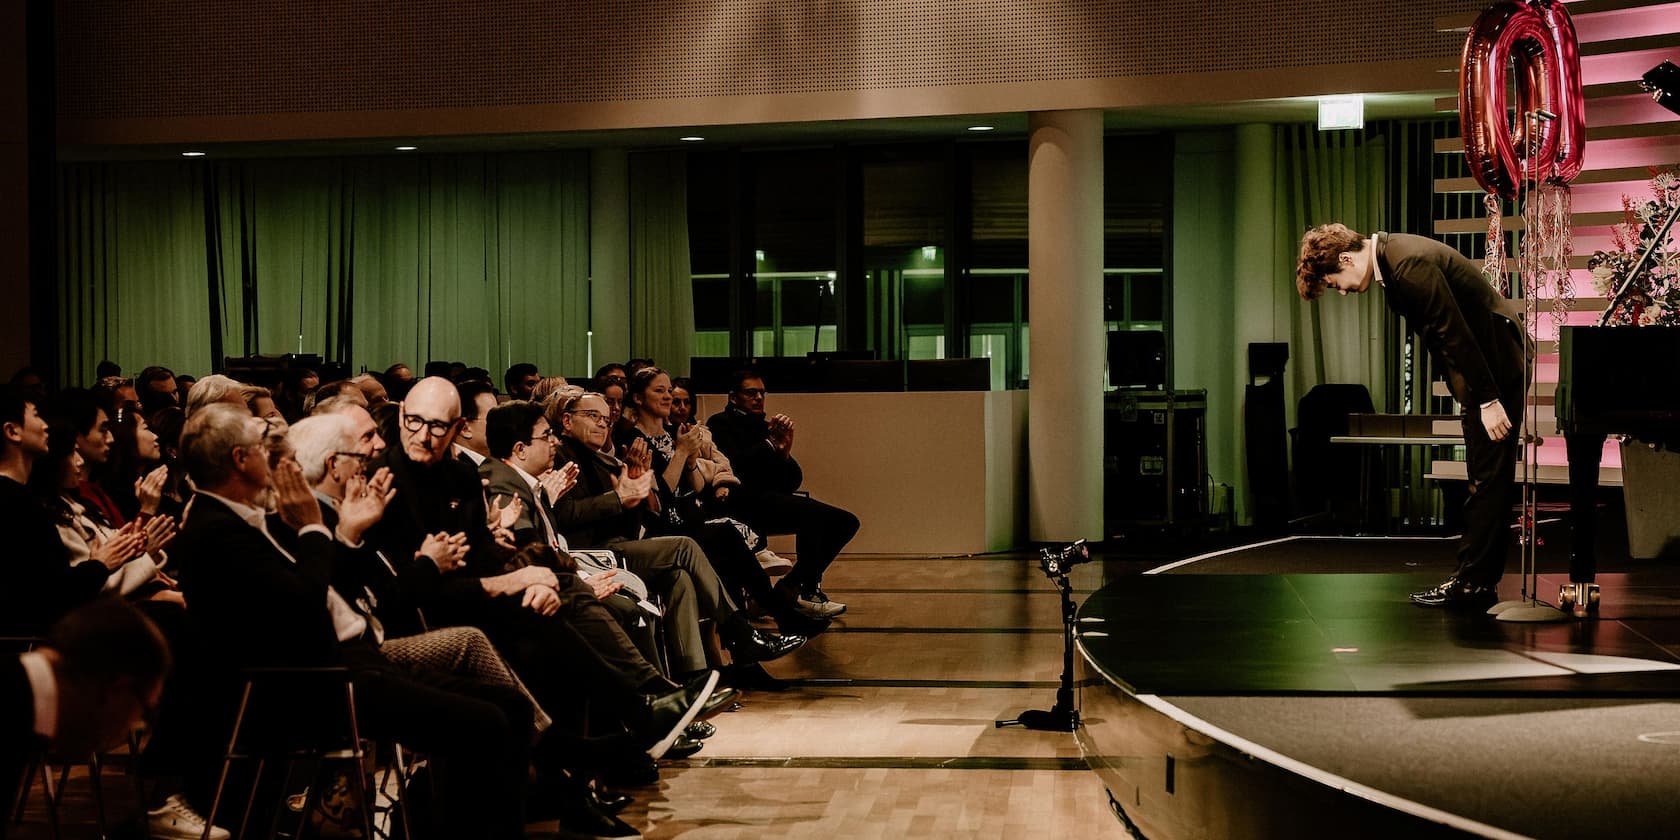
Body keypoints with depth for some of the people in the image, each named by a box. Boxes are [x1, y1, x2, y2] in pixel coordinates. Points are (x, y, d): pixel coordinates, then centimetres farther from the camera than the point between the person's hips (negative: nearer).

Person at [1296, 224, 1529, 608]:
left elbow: (1457, 333, -25)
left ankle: (1472, 583, -4)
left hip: (1496, 364, -11)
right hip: (1480, 364, 11)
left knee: (1487, 475, -7)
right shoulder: (1392, 259, 9)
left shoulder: (1411, 265, -23)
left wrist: (1488, 400, -22)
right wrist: (1479, 396, 16)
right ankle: (1477, 580, 17)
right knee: (1485, 476, 12)